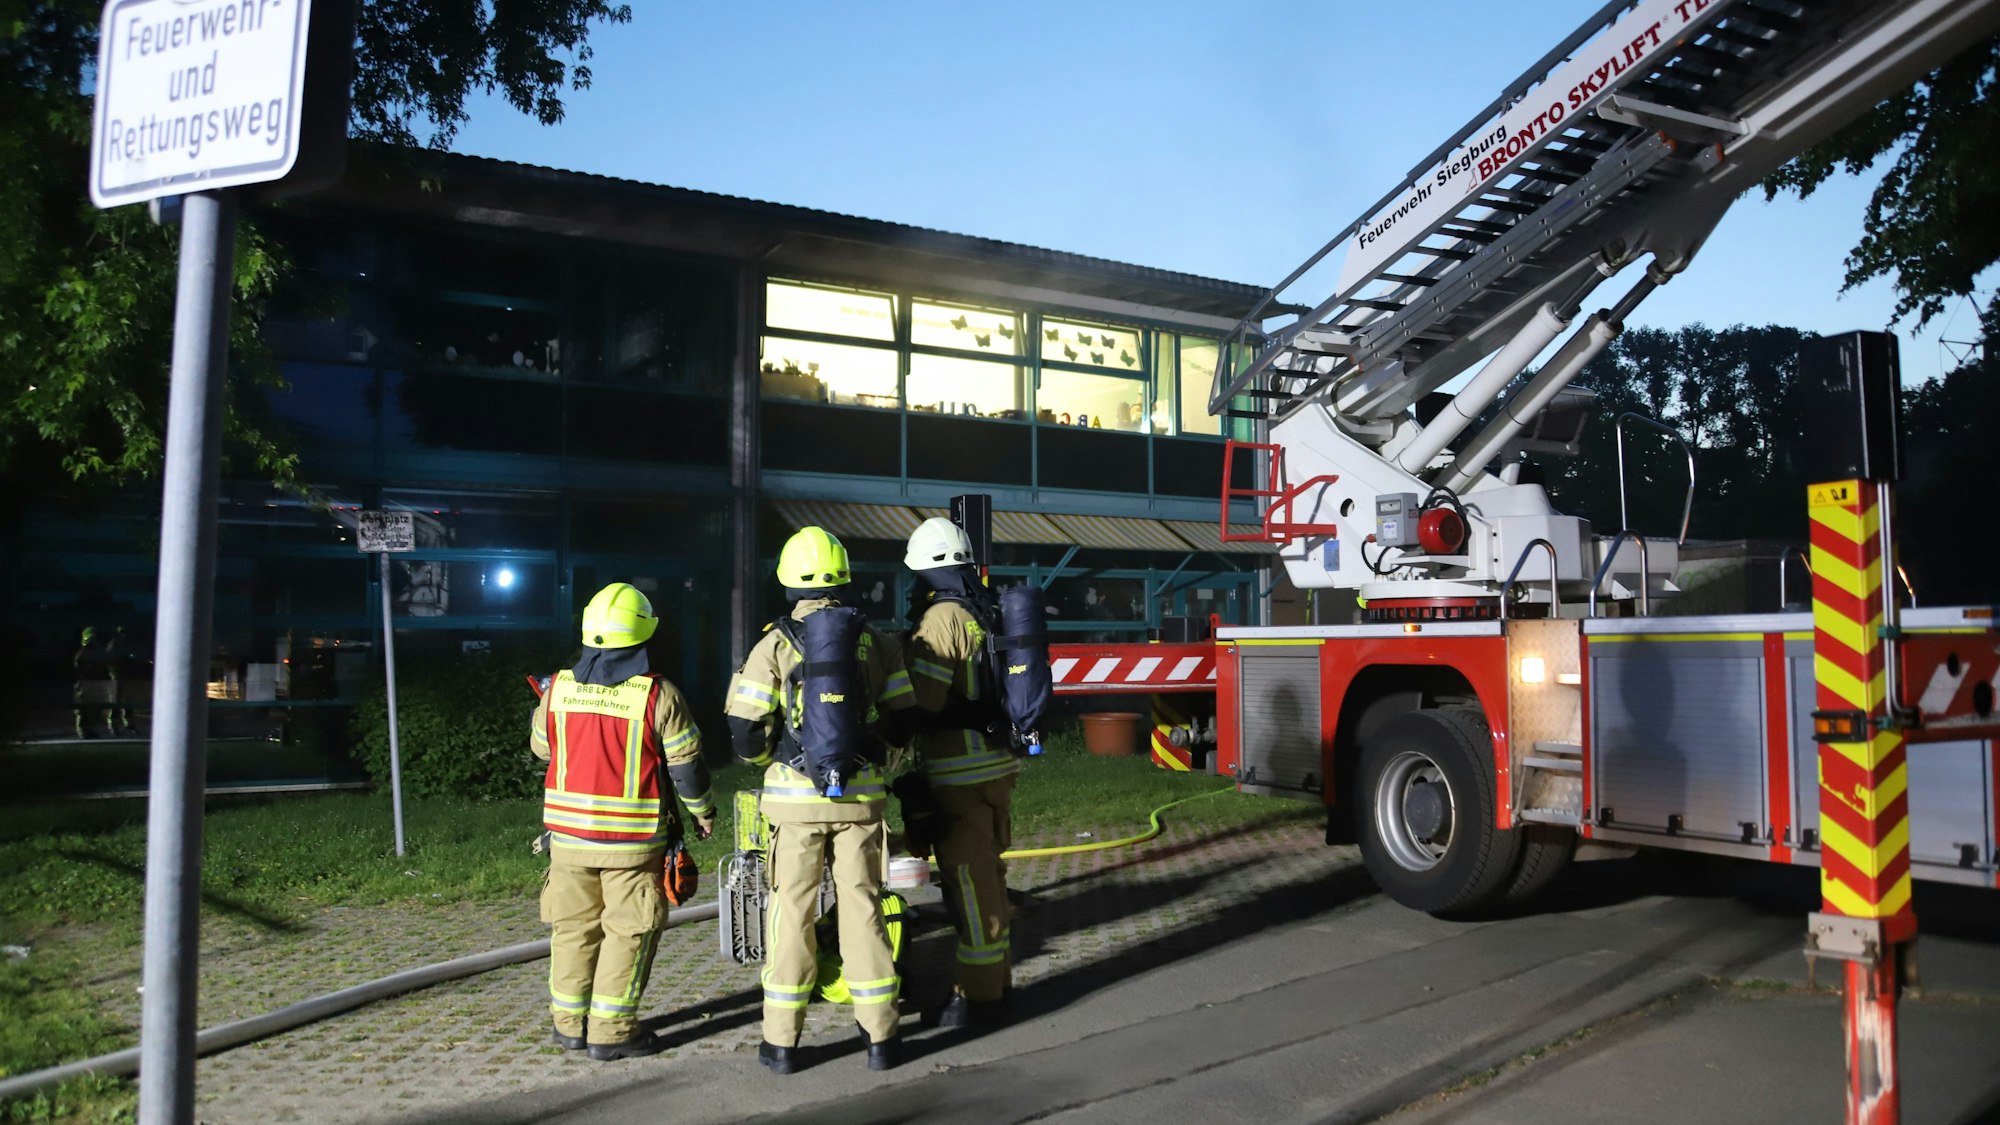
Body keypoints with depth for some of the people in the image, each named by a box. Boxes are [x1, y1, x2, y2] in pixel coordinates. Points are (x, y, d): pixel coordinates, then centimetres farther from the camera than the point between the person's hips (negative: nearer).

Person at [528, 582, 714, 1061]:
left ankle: (569, 1022, 24)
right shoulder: (657, 695, -13)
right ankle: (611, 1031, 7)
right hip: (633, 837, -4)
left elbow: (541, 747, 15)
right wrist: (703, 812, 9)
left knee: (574, 926, 16)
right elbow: (686, 764, -6)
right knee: (629, 931, 5)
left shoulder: (559, 687, -1)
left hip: (568, 829, 4)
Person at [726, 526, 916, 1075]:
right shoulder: (874, 642, 2)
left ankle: (782, 1040, 14)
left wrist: (768, 759, 13)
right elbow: (903, 718, 5)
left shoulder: (774, 644, -6)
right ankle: (879, 1036, 14)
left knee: (792, 912, 7)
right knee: (861, 908, 9)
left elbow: (745, 727, -8)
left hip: (795, 798, -2)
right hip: (861, 795, 2)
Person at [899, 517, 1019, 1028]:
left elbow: (921, 700, -21)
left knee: (969, 884, -1)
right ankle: (996, 980, 29)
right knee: (988, 875, 18)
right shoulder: (987, 613, 11)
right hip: (997, 761, 9)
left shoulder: (942, 618, -16)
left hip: (960, 774, -9)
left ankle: (978, 995, 8)